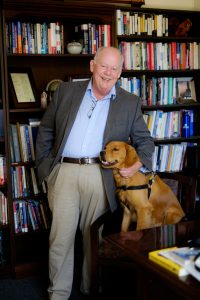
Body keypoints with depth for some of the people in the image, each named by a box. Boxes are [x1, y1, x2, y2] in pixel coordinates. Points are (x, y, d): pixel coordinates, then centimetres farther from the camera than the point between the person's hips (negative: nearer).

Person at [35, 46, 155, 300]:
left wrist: (139, 162, -7)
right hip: (64, 172, 0)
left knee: (94, 237, 9)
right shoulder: (66, 91, 10)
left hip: (100, 176, 0)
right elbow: (46, 130, 14)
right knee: (61, 237, 2)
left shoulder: (130, 103, 9)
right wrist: (44, 165, 7)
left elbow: (144, 139, 12)